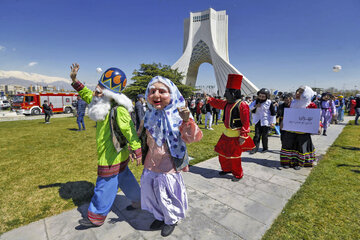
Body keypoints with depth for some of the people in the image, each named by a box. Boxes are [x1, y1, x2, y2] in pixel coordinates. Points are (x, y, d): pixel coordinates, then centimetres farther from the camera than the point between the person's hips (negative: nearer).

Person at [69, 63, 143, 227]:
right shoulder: (104, 103, 3)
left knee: (104, 186, 8)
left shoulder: (119, 111, -26)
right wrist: (74, 81, 11)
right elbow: (87, 95, 19)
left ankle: (96, 217, 30)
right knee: (124, 178, 23)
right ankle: (138, 201, 43)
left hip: (112, 157, -9)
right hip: (116, 156, 9)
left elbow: (130, 131, -25)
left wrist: (137, 151, -22)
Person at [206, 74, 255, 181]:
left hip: (236, 136, -8)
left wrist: (243, 137, -22)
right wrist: (209, 99, 20)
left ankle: (238, 174, 25)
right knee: (222, 153, 17)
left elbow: (245, 122, -21)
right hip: (227, 133, 8)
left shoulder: (242, 105, -20)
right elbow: (218, 103, 27)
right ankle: (226, 169, 39)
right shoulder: (227, 103, 6)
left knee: (234, 156, 3)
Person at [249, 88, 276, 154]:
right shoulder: (256, 101, 4)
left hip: (266, 122, -3)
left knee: (264, 136, 5)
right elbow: (250, 107, 4)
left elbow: (273, 113, -1)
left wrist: (272, 122, -3)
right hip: (258, 121, 3)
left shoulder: (269, 103, -5)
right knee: (257, 135, 1)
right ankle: (255, 148, 4)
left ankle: (265, 148, 23)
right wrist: (255, 106, -15)